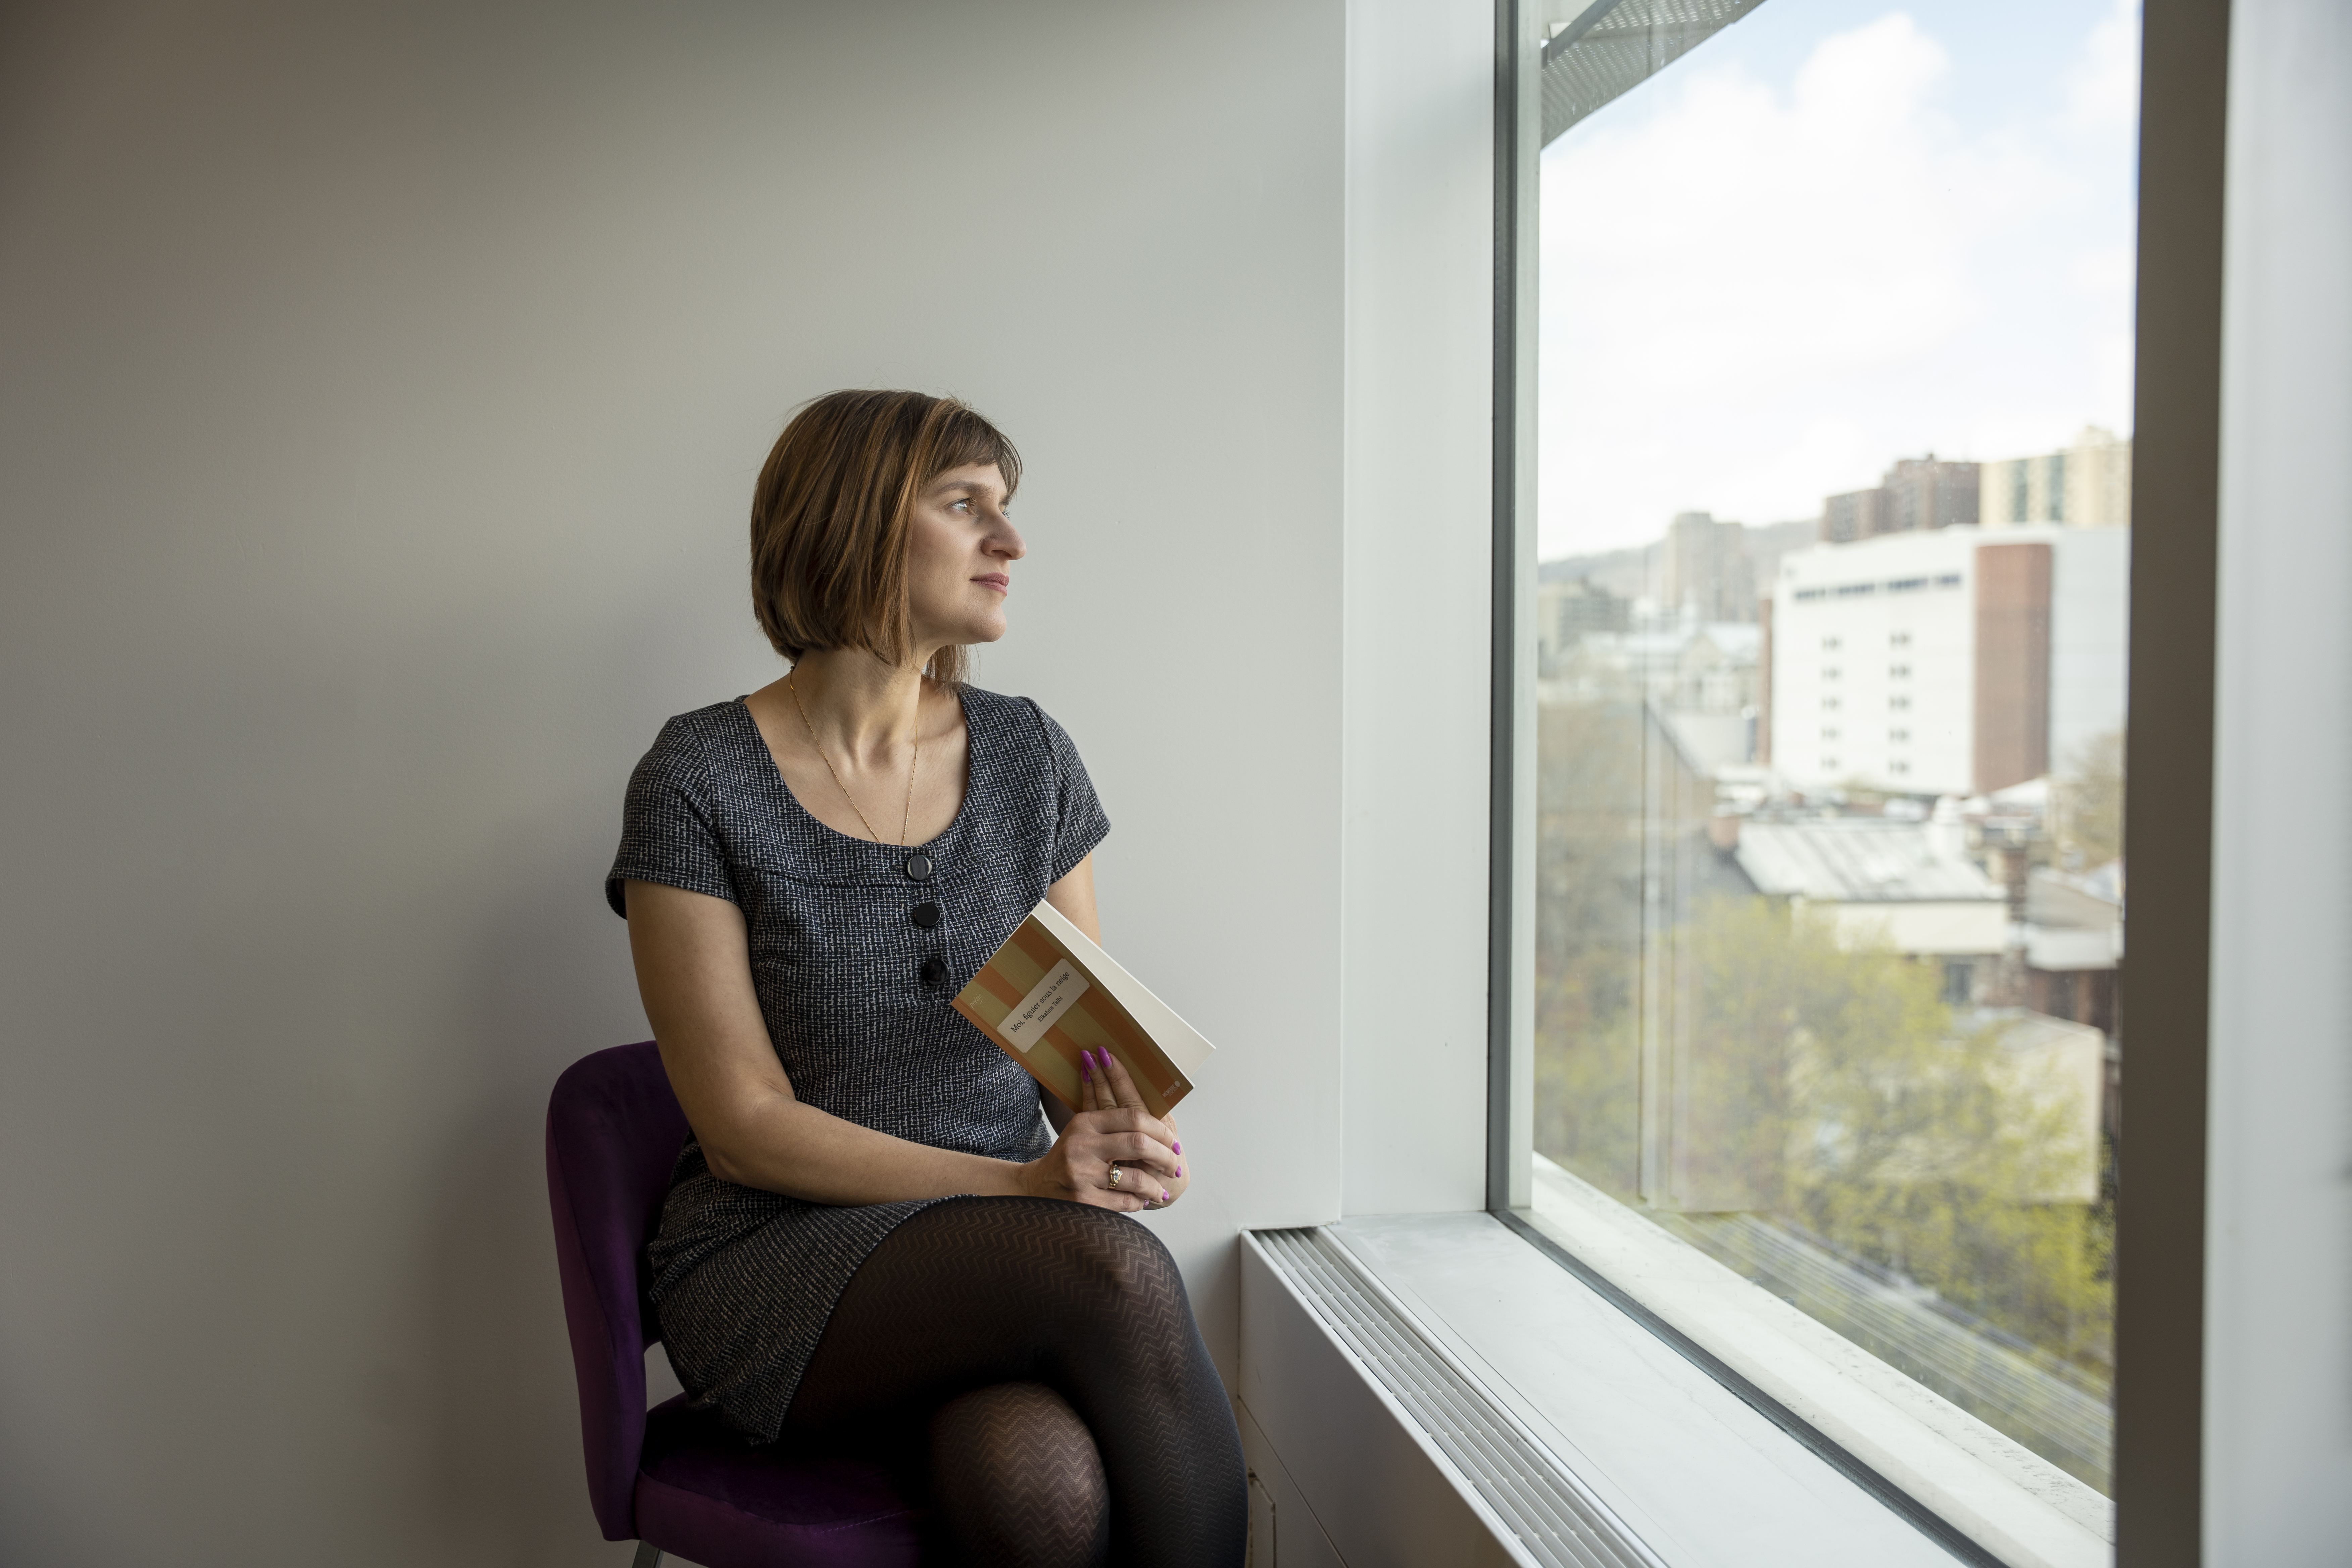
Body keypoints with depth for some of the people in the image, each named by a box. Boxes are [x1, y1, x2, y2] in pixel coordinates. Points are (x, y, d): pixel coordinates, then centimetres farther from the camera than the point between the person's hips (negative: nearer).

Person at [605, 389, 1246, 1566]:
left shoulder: (1030, 756, 7)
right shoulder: (699, 784, -7)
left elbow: (1087, 1041, 11)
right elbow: (744, 1126, -10)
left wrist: (1130, 1137, -13)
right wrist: (1023, 1187, -18)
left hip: (1002, 1278, 3)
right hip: (774, 1268, -3)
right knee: (1111, 1266, -32)